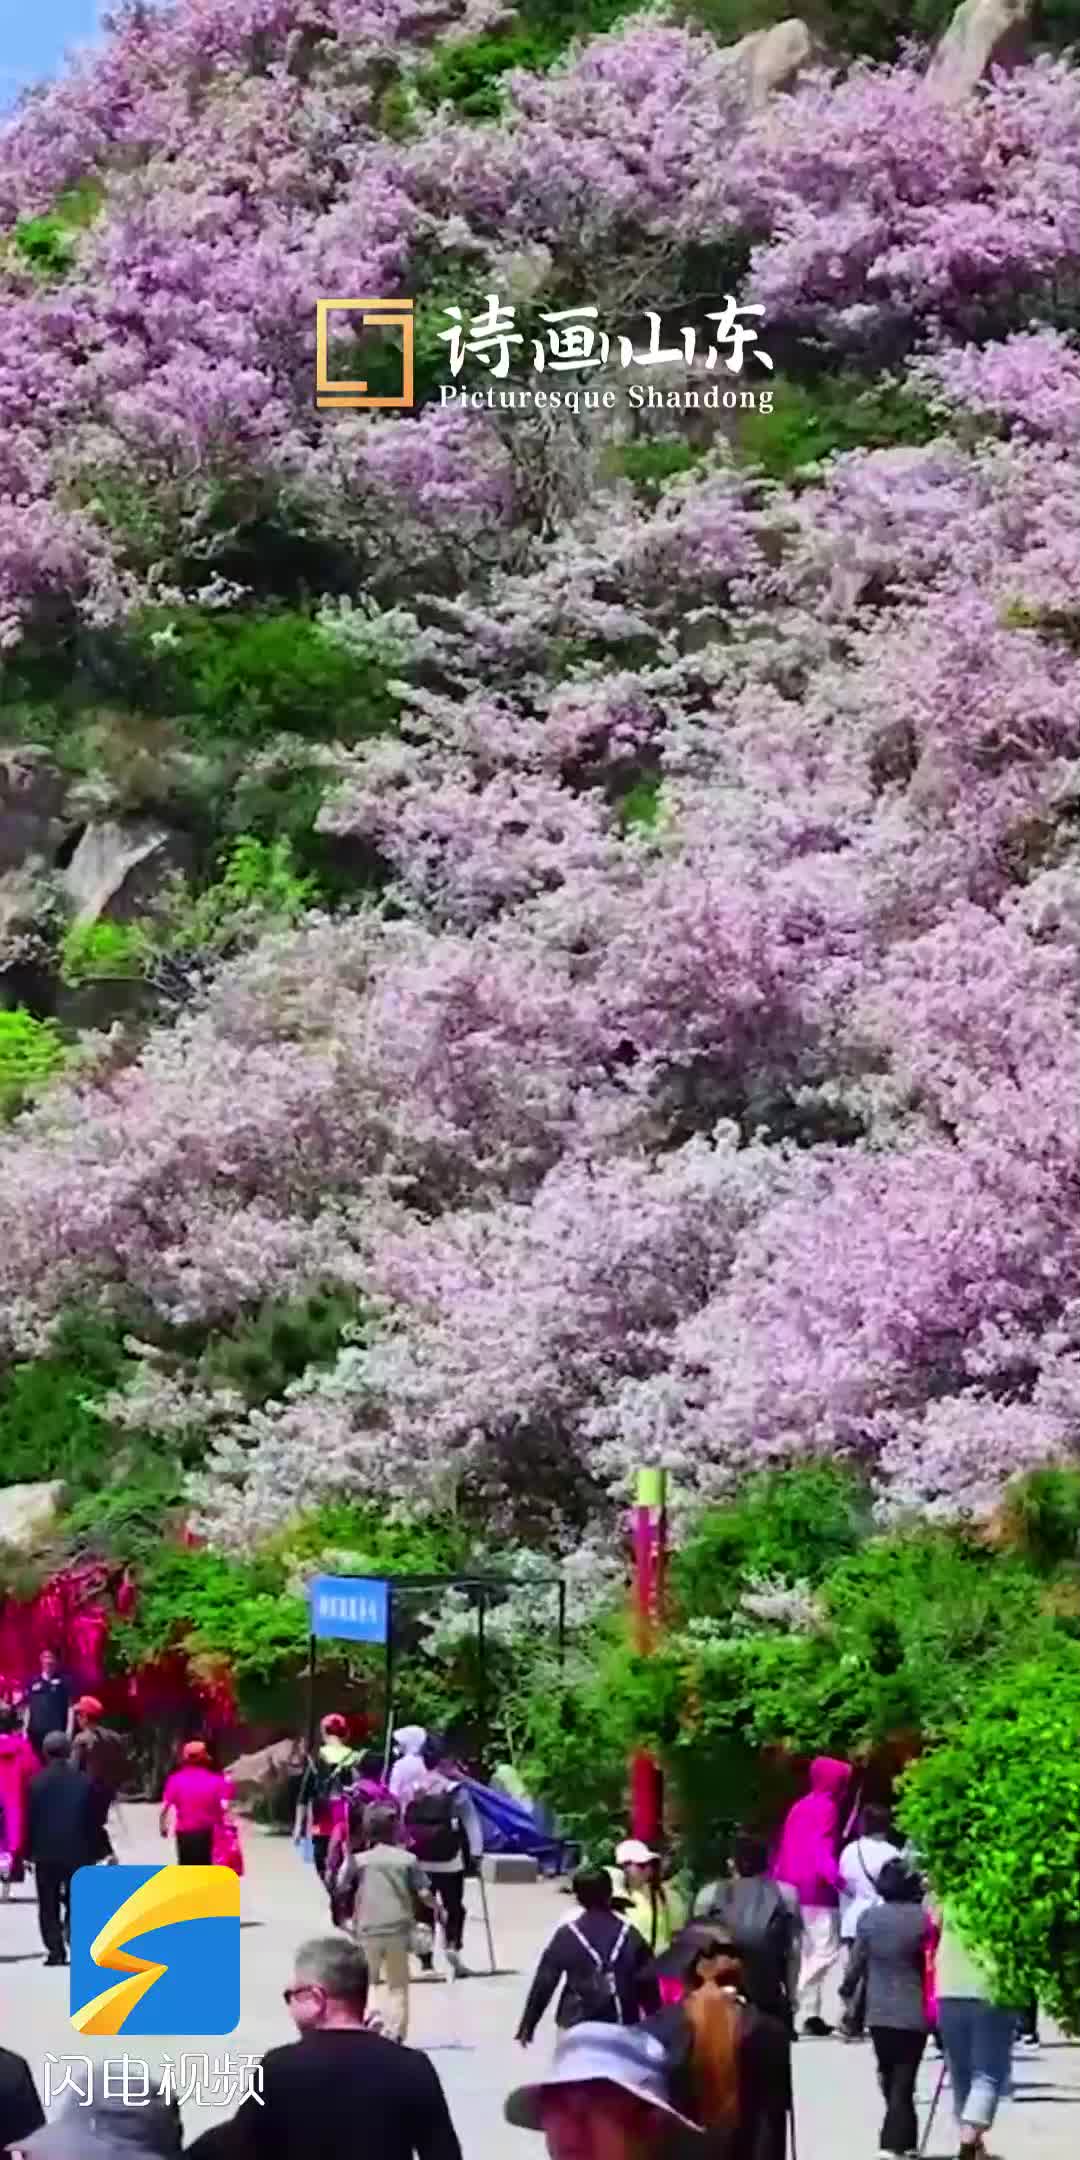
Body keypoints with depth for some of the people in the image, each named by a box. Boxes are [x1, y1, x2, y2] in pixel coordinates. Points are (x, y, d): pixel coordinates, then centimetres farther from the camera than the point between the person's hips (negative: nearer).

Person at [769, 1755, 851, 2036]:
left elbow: (783, 1849, 20)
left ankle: (810, 2014, 6)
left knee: (807, 1953, 10)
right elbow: (822, 1848, -20)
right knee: (827, 1950, -8)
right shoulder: (827, 1808, -7)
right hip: (817, 1889, -9)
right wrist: (835, 1877, -31)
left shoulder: (799, 1807, 18)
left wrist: (777, 1882, 23)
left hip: (792, 1888, 9)